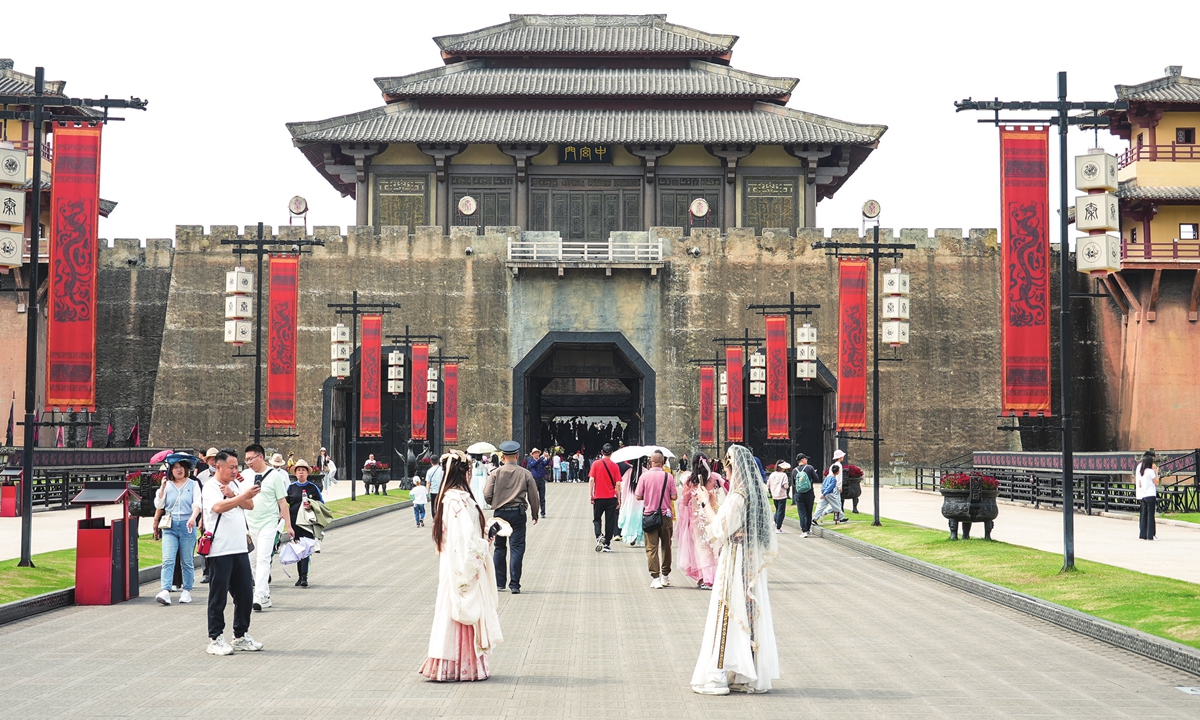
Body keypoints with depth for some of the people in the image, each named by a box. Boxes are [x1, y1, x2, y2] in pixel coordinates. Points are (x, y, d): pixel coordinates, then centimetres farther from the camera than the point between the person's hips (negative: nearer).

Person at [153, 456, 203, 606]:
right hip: (169, 527, 1)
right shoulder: (167, 485, 11)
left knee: (187, 561, 5)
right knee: (168, 560, -11)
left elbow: (197, 504, -5)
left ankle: (186, 590, 14)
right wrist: (162, 488, -4)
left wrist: (193, 517, -23)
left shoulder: (193, 485, 6)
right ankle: (165, 591, -20)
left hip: (187, 526, -1)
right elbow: (159, 505, 6)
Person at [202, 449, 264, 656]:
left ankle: (241, 636, 20)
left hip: (240, 549, 7)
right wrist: (243, 495, -35)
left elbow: (250, 505, 6)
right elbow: (218, 507, -26)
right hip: (219, 551, -7)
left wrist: (232, 495, -9)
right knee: (218, 597, -1)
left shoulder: (235, 485, 17)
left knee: (245, 594, 10)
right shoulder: (210, 488, -7)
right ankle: (215, 639, 6)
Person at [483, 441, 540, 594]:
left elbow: (487, 495, -5)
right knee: (517, 548, 0)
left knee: (499, 548, 13)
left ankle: (499, 582, 17)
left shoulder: (496, 473, -3)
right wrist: (535, 514, 17)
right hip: (518, 513, -1)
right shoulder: (525, 474, -1)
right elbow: (533, 496, 3)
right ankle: (514, 584, -6)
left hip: (500, 513, 1)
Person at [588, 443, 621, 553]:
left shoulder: (596, 464, -2)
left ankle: (599, 536, -11)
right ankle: (607, 544, 7)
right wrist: (619, 499, 4)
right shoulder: (614, 466, -1)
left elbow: (591, 480, -8)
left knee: (596, 519, 14)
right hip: (611, 498, 0)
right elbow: (618, 484, -3)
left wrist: (591, 495, -2)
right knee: (610, 522, 7)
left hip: (598, 497, 0)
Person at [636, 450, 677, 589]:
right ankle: (665, 576, 22)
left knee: (651, 548, 1)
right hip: (666, 516, 1)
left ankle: (655, 578, -7)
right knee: (666, 546, 15)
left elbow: (638, 496, -5)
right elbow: (674, 496, -5)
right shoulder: (668, 477, -6)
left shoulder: (644, 476, -7)